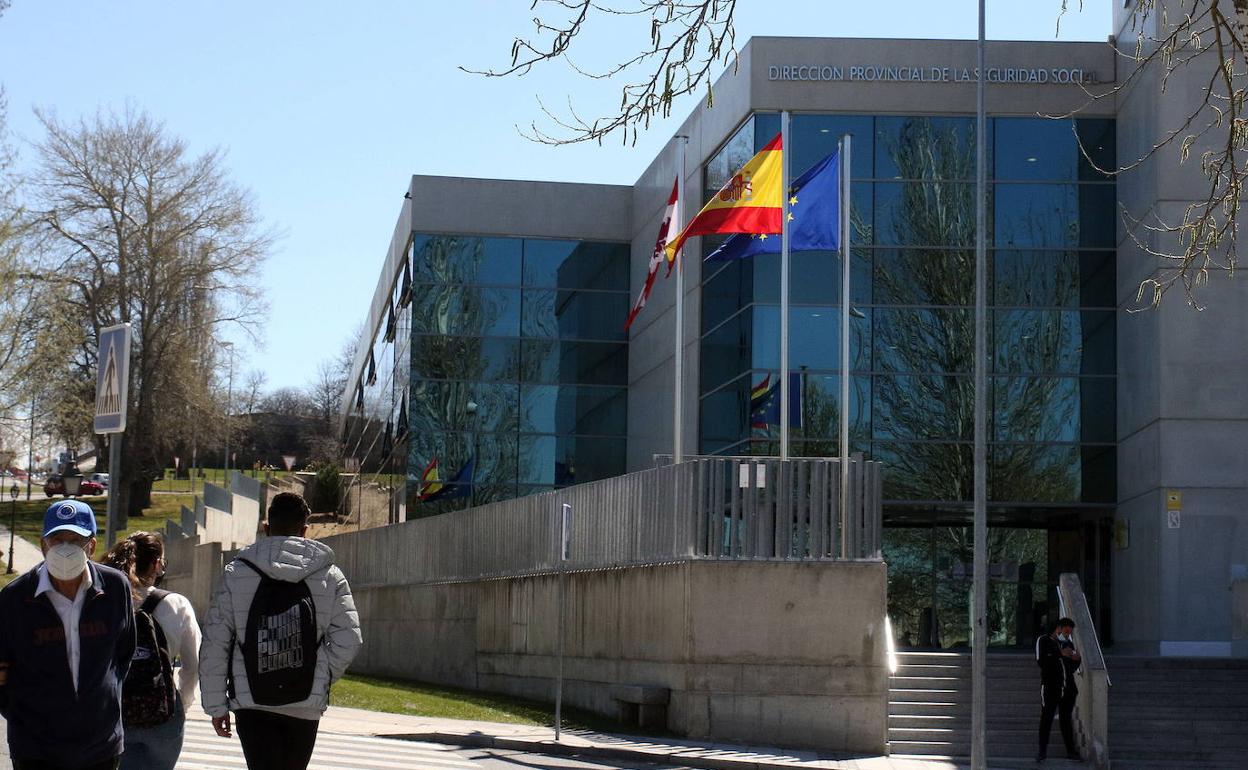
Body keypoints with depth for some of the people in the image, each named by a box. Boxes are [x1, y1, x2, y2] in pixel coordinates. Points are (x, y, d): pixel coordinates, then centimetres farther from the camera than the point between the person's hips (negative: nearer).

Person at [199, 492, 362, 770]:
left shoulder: (237, 574, -1)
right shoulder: (330, 576, 2)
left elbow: (214, 645, -1)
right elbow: (349, 640, -4)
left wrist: (216, 705, 6)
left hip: (253, 705, -2)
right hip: (307, 705, 2)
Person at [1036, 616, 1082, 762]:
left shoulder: (1069, 643, 13)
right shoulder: (1044, 641, -1)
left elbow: (1073, 668, 17)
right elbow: (1041, 662, -16)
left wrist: (1076, 660, -4)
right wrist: (1060, 654, -20)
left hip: (1068, 688, 5)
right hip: (1050, 688, -5)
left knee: (1066, 720, 11)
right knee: (1046, 719, -3)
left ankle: (1071, 750, 16)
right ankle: (1043, 751, 3)